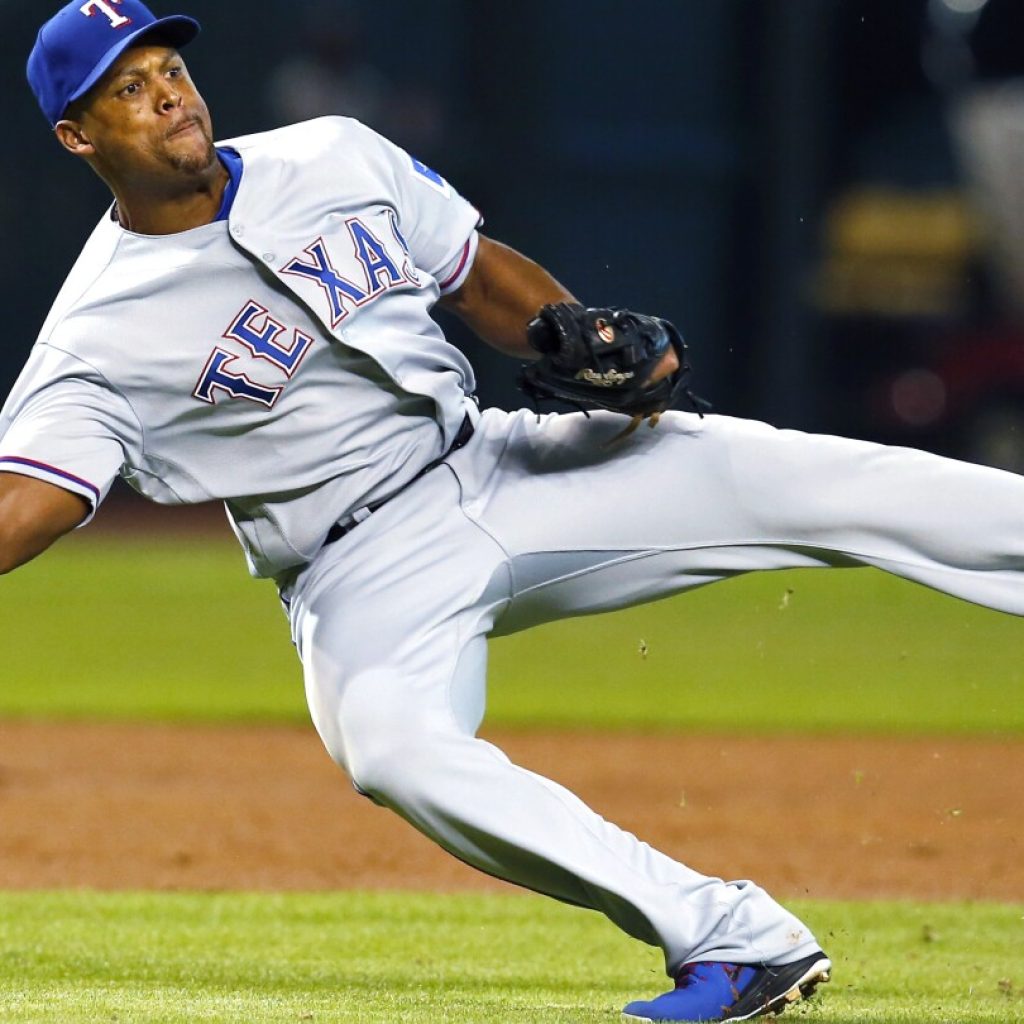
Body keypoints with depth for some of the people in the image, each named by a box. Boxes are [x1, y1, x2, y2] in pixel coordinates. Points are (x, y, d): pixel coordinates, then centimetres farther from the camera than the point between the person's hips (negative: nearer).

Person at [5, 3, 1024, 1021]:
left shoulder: (332, 157, 5)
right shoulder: (95, 341, -9)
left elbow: (485, 279, 15)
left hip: (500, 467, 4)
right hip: (367, 572, -4)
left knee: (808, 477, -12)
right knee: (393, 746, -36)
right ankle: (733, 939, -33)